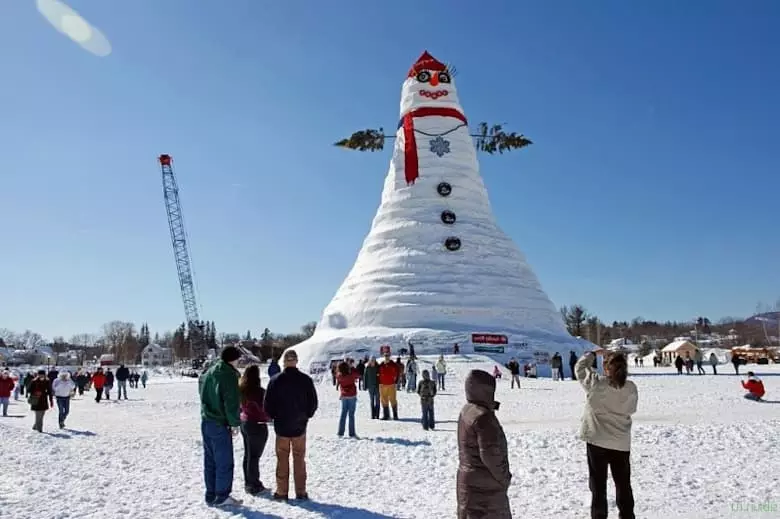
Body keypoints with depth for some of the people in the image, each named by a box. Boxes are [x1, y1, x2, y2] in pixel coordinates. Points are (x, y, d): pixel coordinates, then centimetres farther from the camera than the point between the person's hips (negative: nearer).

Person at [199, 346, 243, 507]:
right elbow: (232, 402, -18)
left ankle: (211, 495, 20)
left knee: (210, 461, 14)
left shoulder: (208, 373, 12)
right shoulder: (229, 375, -15)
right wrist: (234, 423, -10)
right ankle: (222, 497, 6)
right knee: (225, 462, 1)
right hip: (220, 424, -8)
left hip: (206, 422, 8)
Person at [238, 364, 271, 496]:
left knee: (248, 454, 17)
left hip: (244, 423, 8)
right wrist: (270, 417, 1)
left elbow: (240, 407, 12)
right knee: (254, 456, 1)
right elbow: (265, 409, -18)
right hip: (257, 425, -8)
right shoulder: (258, 391, -23)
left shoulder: (241, 390, 1)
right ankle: (254, 486, 9)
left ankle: (248, 483, 26)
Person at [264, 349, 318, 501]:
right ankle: (301, 492, 13)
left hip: (281, 426, -1)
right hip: (300, 426, 1)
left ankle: (281, 492, 15)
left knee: (282, 459, 11)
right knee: (299, 459, 10)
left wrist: (275, 417, 11)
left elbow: (268, 404, -5)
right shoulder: (306, 380, -8)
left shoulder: (275, 380, -10)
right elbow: (313, 403, -2)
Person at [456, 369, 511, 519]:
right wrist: (503, 477, -10)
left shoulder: (466, 411, 6)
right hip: (485, 485, -9)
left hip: (467, 480, 9)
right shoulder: (483, 417, -24)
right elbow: (490, 454, -24)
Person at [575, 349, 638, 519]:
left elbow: (580, 367, 1)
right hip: (621, 442, 3)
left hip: (597, 440, -3)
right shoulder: (631, 388, -8)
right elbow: (631, 409, 8)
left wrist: (593, 353, 14)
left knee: (598, 484, 8)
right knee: (623, 484, 18)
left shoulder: (596, 383, -16)